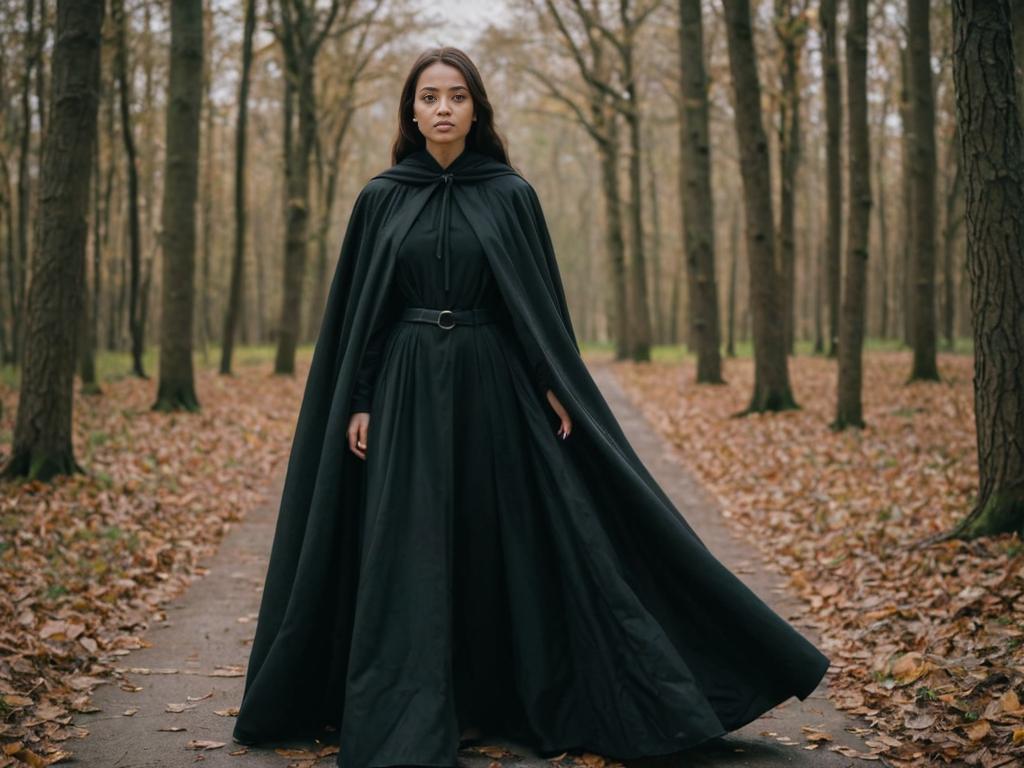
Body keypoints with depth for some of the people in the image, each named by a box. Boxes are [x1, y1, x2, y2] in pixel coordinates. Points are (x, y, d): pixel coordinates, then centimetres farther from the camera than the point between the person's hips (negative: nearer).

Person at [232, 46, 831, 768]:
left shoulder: (511, 194, 3)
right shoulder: (381, 198, 4)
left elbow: (542, 304, 3)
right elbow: (357, 310, 5)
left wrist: (556, 390, -5)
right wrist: (358, 403, -1)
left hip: (493, 385, 0)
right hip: (407, 391, 0)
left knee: (507, 543, 3)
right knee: (411, 558, -1)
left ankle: (500, 698, 19)